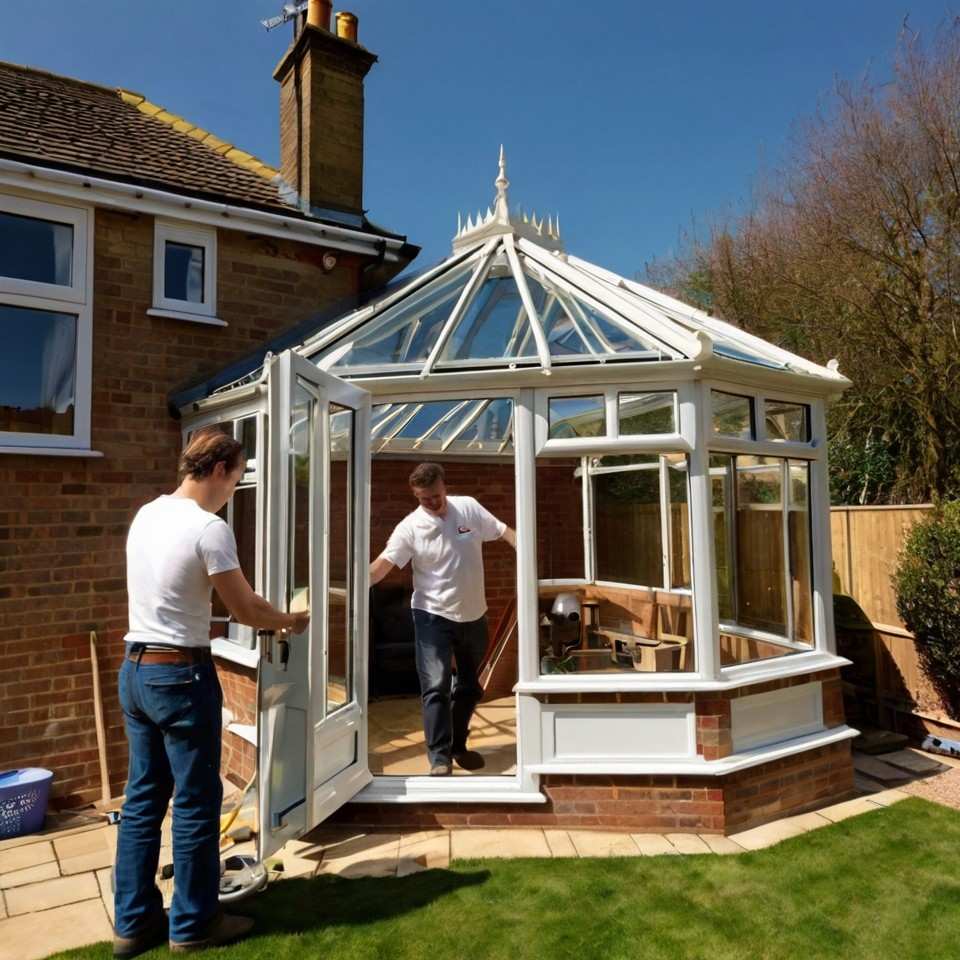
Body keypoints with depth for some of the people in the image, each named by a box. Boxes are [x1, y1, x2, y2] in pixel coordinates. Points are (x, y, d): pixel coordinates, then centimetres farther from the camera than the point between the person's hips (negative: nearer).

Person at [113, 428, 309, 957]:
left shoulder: (146, 515, 6)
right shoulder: (209, 529, -19)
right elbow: (247, 609, -12)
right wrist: (292, 621, 6)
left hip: (135, 668, 9)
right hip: (180, 675, -8)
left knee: (143, 797, 18)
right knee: (194, 802, 7)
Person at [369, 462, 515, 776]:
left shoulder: (469, 508, -4)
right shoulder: (410, 527, -12)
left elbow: (504, 532, 2)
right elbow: (383, 563, -19)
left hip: (473, 615, 4)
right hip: (433, 616, -4)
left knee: (469, 687, 16)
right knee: (436, 688, -10)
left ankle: (458, 746, 35)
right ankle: (440, 758, 0)